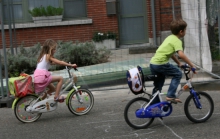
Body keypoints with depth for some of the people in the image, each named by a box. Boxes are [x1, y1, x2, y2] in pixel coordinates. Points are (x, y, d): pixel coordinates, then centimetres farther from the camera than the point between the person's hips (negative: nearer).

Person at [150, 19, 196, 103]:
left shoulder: (170, 37, 19)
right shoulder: (177, 41, -8)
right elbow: (181, 55, -23)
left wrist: (179, 63, 27)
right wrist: (192, 66, -17)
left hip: (152, 63, 9)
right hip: (161, 63, -9)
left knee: (158, 86, 21)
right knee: (178, 74, 5)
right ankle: (170, 96, -2)